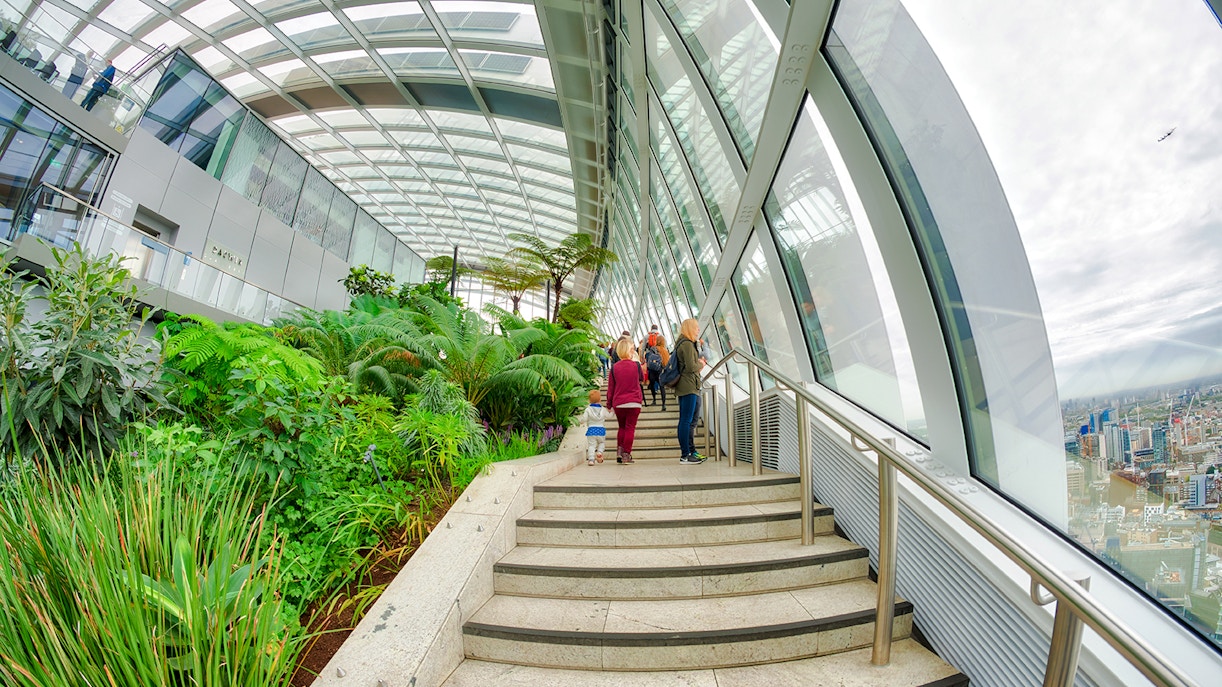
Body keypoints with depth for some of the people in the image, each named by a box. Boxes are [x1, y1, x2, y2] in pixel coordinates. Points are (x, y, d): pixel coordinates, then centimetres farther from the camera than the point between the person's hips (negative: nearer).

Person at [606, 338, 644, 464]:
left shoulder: (614, 367, -1)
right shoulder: (636, 365, -4)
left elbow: (610, 387, 3)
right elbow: (642, 378, 17)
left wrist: (609, 403, 12)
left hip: (618, 403, 2)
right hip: (634, 402, -2)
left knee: (622, 427, 19)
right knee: (630, 428, 5)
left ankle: (619, 451, 9)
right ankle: (626, 455, 4)